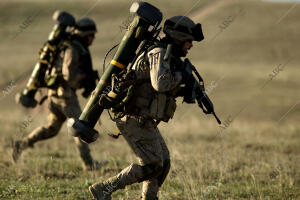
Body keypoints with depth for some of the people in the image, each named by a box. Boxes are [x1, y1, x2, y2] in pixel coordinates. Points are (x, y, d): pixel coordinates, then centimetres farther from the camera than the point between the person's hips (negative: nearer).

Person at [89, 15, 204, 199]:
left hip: (142, 121, 10)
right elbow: (160, 83, -32)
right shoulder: (159, 54, -15)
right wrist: (182, 76, -15)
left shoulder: (167, 56, 17)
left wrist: (183, 91, 11)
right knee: (152, 165, -9)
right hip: (135, 121, -10)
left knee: (163, 163, 11)